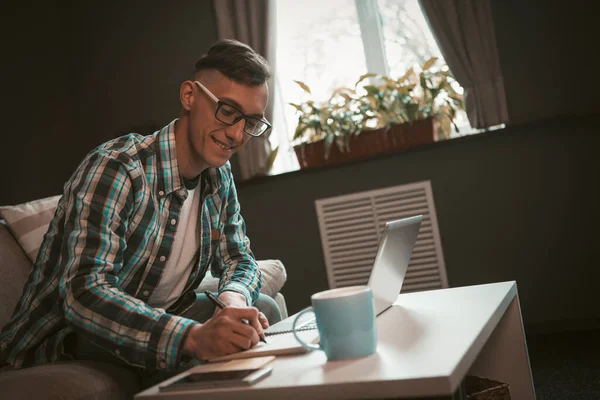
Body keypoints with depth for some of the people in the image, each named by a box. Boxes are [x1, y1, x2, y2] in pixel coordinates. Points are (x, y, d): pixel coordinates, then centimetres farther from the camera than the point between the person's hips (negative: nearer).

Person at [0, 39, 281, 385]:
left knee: (262, 309, -9)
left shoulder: (219, 174, 0)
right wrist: (193, 336, -51)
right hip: (64, 343, -7)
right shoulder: (115, 169, -25)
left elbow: (240, 259, 6)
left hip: (151, 320, 7)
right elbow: (83, 293, -35)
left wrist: (234, 296, -20)